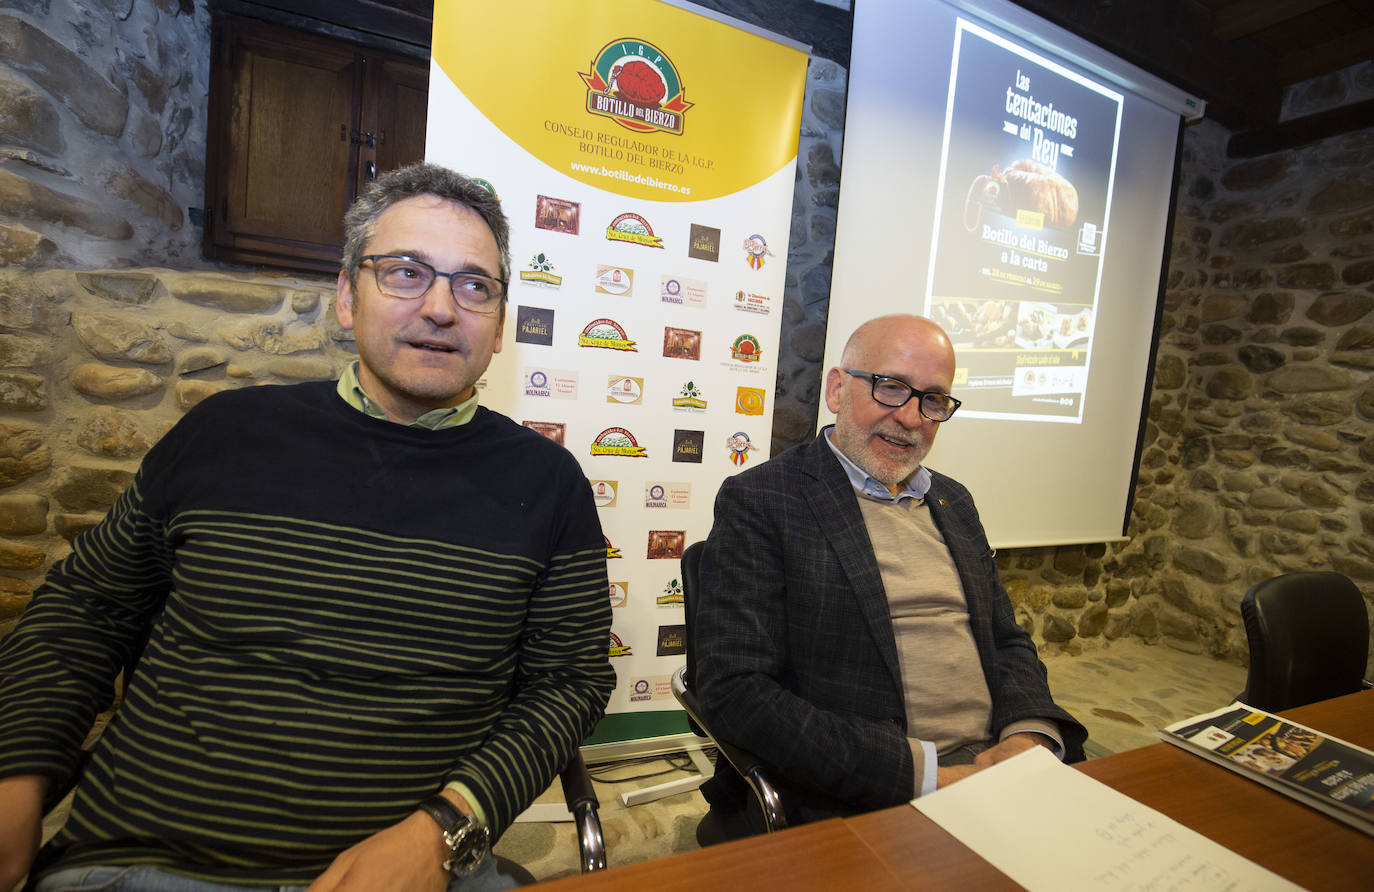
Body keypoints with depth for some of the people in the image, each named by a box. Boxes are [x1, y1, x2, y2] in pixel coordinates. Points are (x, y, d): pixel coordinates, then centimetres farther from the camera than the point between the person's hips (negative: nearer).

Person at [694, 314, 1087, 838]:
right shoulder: (760, 500, -10)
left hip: (993, 773, 7)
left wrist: (1031, 733, -3)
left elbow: (1008, 642, 19)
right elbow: (736, 692, -17)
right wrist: (925, 772, -19)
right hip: (847, 806, -6)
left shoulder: (953, 502, 14)